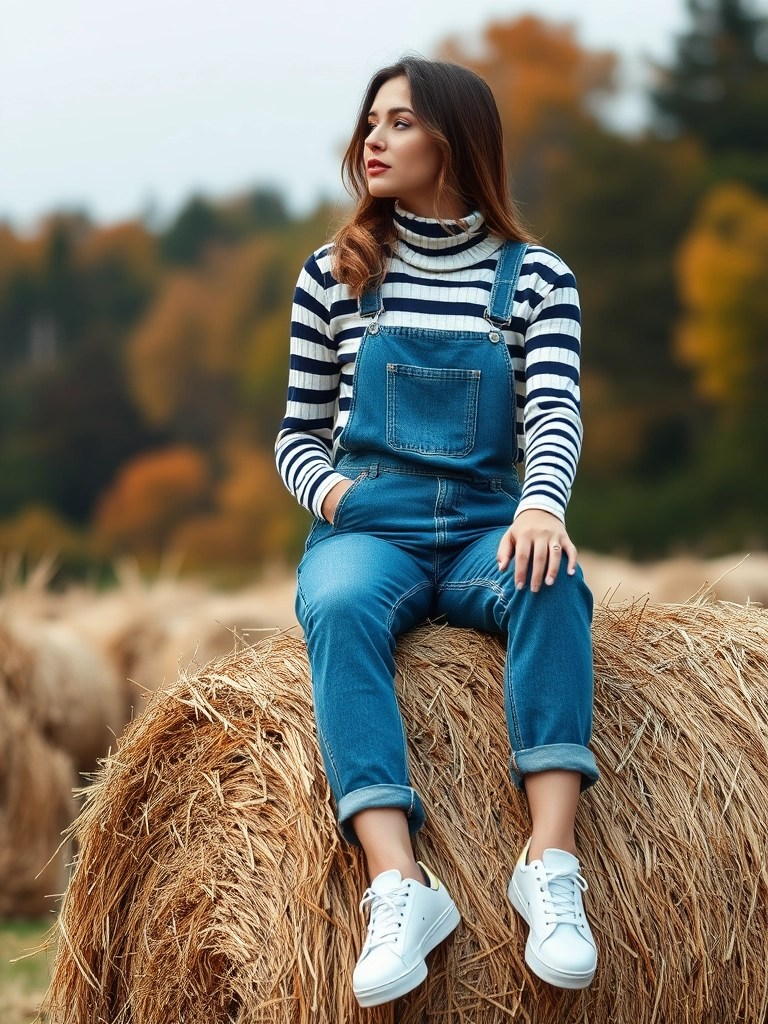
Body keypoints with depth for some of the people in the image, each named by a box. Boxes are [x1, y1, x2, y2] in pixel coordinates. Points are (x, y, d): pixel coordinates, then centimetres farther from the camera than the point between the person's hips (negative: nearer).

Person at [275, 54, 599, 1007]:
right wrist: (331, 491, -9)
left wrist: (540, 506, -28)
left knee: (552, 584, -36)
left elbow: (556, 413, -6)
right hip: (364, 531, 0)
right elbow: (299, 434, 15)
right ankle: (399, 885, -49)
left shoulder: (534, 278, 7)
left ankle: (551, 858, -42)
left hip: (484, 531, 0)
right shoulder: (334, 275, 10)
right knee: (341, 606, -36)